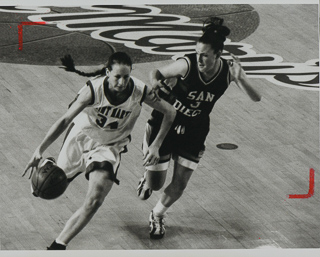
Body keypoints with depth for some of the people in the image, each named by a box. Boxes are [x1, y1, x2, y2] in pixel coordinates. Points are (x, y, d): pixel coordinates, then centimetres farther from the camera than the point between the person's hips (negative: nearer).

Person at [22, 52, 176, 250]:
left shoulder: (140, 92, -25)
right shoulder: (93, 89, -31)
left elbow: (170, 112, -8)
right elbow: (65, 120, -28)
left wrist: (156, 146, -16)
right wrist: (40, 150, -36)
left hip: (109, 147, 0)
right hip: (82, 137, 0)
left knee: (95, 200, -21)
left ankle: (58, 246, -12)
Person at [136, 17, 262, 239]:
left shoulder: (229, 71, -19)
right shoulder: (187, 65, -27)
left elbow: (256, 98, -21)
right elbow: (157, 73, -12)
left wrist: (240, 78, -40)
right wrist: (156, 83, -37)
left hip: (194, 133, 2)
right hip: (164, 123, -2)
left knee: (179, 186, 2)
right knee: (155, 185, 2)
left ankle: (158, 215, 34)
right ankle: (148, 177, 42)